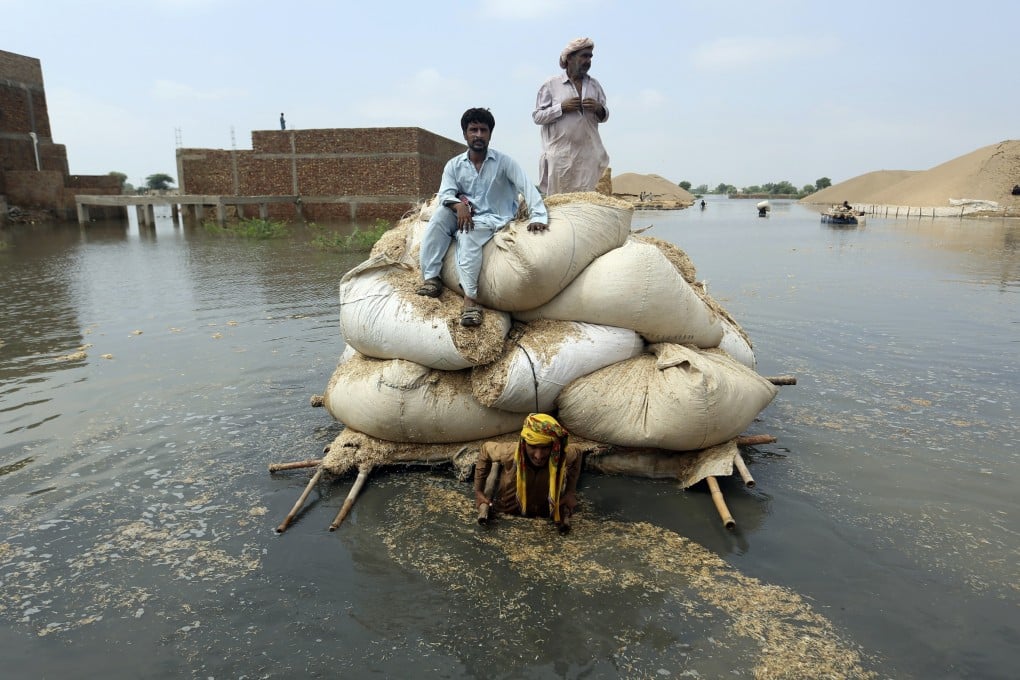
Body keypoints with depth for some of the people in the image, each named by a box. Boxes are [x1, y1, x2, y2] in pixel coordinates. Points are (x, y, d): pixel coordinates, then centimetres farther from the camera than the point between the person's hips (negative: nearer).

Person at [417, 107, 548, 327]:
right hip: (465, 216, 4)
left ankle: (470, 298, -40)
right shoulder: (454, 165, 5)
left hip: (494, 219, -4)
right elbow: (445, 194, -5)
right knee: (440, 214, -27)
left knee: (467, 234, -36)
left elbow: (526, 187, -14)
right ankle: (431, 277, -26)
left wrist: (539, 217, -29)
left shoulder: (503, 162, -4)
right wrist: (458, 205, -29)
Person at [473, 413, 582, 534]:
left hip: (546, 511, 1)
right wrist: (478, 491, -12)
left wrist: (571, 492, -9)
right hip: (507, 509, -1)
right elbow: (485, 449, -16)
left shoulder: (564, 455, -36)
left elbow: (576, 451, -10)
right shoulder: (509, 453, -39)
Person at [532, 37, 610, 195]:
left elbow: (604, 117, 20)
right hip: (560, 153, -3)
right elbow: (537, 116, 0)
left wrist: (599, 109, -3)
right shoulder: (551, 85, 4)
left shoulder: (594, 85, 15)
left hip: (588, 154, 4)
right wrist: (561, 108, -12)